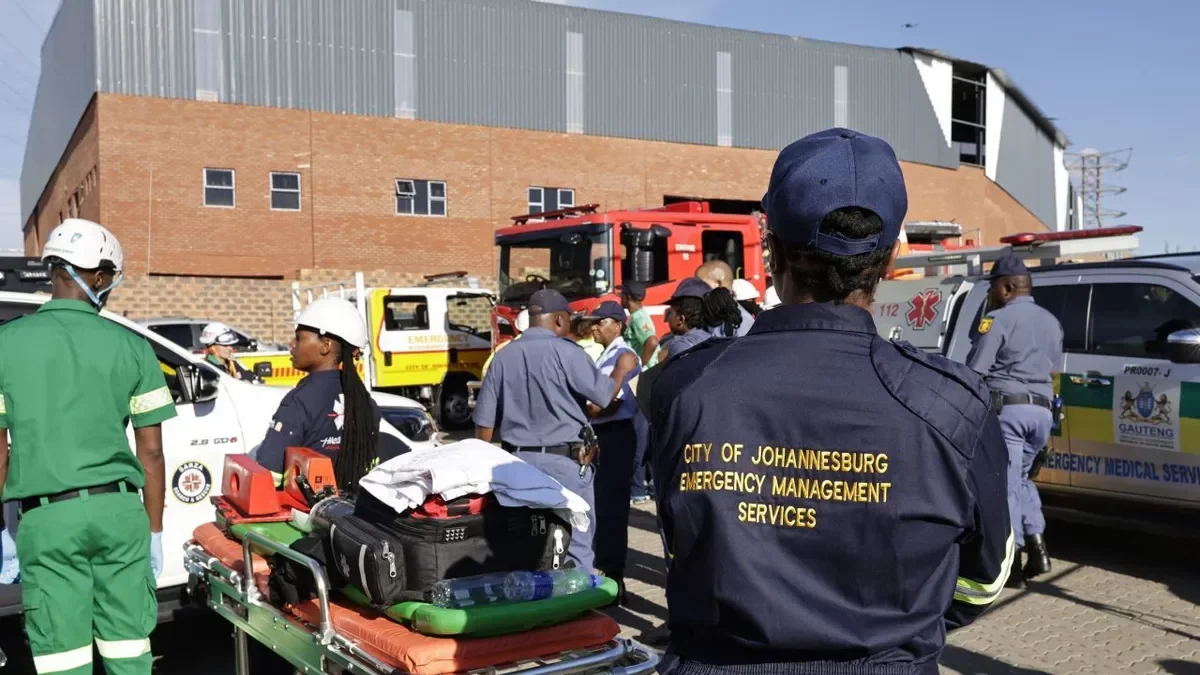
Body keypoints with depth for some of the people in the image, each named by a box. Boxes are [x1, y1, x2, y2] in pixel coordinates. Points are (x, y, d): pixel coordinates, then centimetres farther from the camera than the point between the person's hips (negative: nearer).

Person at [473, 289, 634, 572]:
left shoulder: (503, 357, 3)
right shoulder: (564, 352, -12)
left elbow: (484, 423, 6)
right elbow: (605, 395, -9)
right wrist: (622, 369, 10)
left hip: (518, 462, 5)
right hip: (564, 463, -5)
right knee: (576, 547, 5)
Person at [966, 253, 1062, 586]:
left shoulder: (999, 319, -8)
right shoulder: (1051, 321, 17)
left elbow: (974, 372, -12)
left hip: (1006, 408, -7)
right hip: (1041, 411, 8)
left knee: (1005, 484, -2)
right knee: (1020, 477, 22)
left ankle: (1012, 563, -2)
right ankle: (1038, 548, 15)